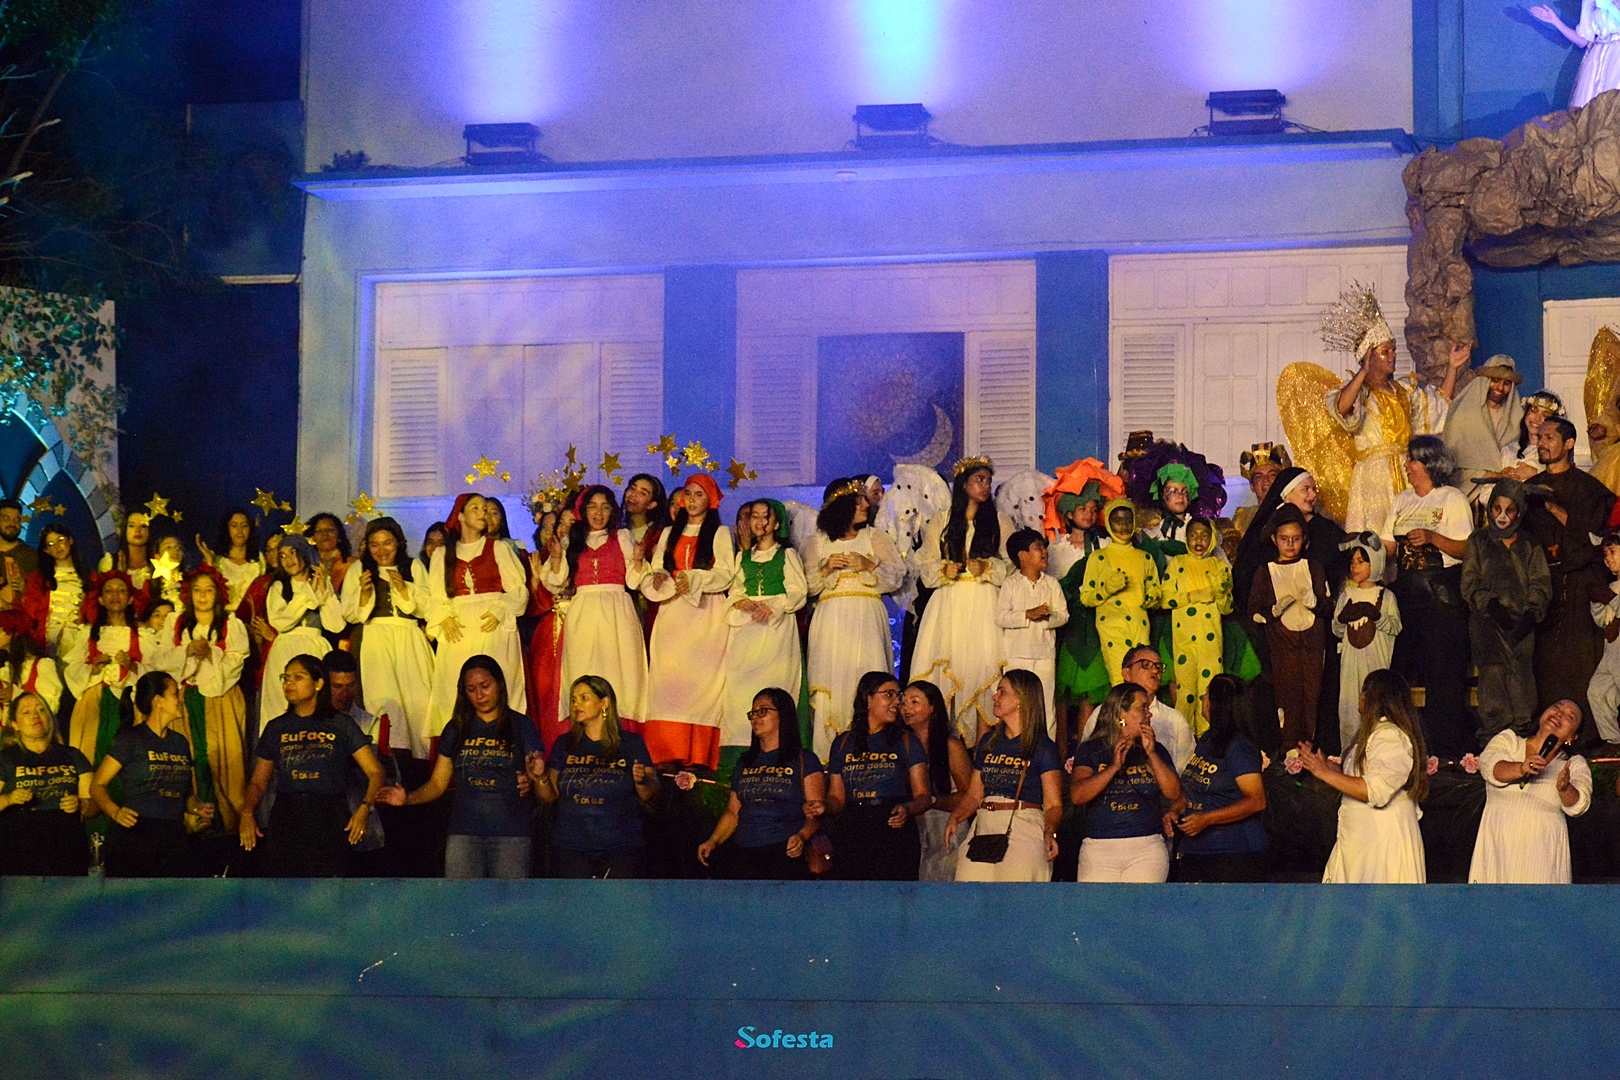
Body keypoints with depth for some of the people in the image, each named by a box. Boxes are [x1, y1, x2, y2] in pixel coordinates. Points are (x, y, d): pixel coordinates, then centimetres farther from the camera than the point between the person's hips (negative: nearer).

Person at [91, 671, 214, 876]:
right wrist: (115, 812, -19)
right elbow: (97, 785, -1)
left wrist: (198, 808, 6)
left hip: (175, 839, 5)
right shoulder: (130, 739, 3)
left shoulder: (180, 742, 21)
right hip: (134, 834, -5)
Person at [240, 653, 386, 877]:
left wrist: (365, 808, -13)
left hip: (330, 819, -2)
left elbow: (375, 772, 5)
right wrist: (247, 812, -3)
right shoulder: (276, 728, 19)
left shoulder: (340, 725, 11)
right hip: (285, 820, 2)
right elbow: (258, 781, 17)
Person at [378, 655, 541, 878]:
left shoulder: (521, 726, 7)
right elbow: (437, 784, 15)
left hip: (512, 834, -2)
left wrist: (530, 782, -20)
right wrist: (407, 799, -3)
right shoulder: (456, 729, 16)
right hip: (464, 832, 2)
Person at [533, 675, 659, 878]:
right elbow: (549, 796, 9)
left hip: (622, 848, -2)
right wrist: (540, 777, -10)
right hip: (572, 846, 2)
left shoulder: (631, 743, 4)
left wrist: (642, 780, -21)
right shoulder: (565, 745, 12)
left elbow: (649, 795, 0)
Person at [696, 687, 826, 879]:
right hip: (744, 855, 4)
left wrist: (802, 836, -19)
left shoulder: (804, 760, 7)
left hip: (785, 855, -4)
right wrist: (712, 842, 8)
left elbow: (817, 812, 0)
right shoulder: (745, 762, 23)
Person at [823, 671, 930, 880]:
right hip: (851, 836, 2)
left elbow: (923, 796, 5)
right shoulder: (843, 743, 16)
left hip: (895, 832, -2)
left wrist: (907, 809, -16)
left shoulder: (906, 741, 11)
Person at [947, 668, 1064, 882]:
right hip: (983, 829, 5)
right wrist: (955, 818, -2)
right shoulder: (988, 742, 18)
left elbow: (1053, 804, -5)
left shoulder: (1042, 748, 1)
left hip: (1024, 831, -5)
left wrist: (1050, 833, -24)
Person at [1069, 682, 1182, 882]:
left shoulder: (1156, 751, 16)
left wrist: (1151, 754, -4)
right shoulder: (1091, 750, 7)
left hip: (1147, 850, 2)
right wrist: (1114, 767, -15)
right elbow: (1077, 796, -7)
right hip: (1099, 849, -2)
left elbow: (1174, 793, 3)